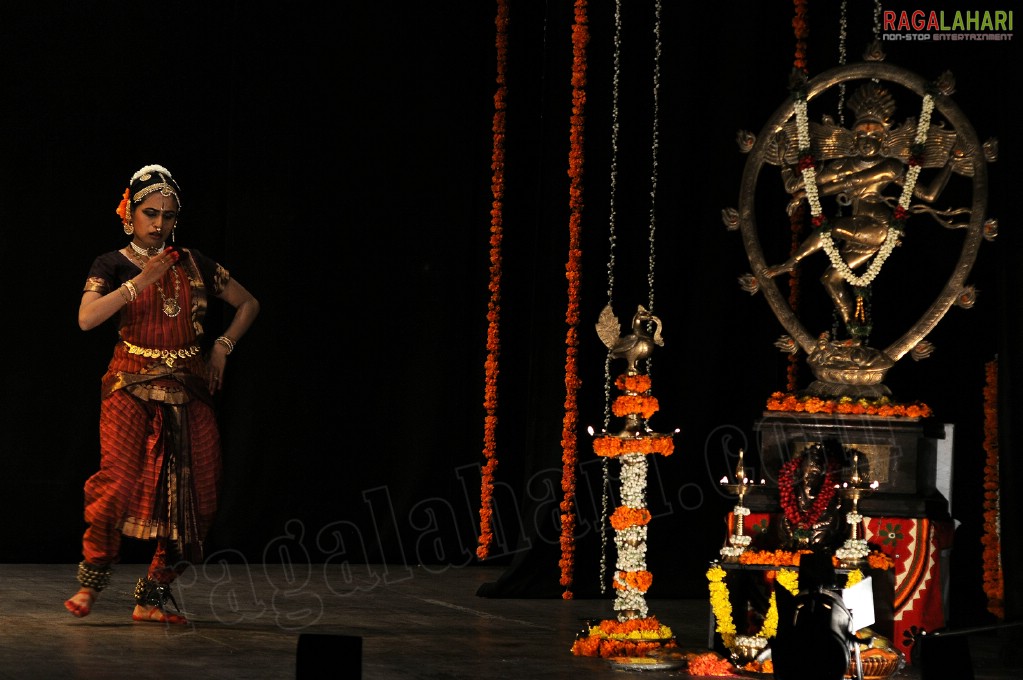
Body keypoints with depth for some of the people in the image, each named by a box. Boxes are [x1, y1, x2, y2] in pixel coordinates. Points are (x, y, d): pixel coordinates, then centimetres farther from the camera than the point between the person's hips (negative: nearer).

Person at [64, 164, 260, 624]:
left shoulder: (193, 264, 10)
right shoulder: (113, 266, 2)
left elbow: (248, 304, 21)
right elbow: (87, 318, -16)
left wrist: (222, 348, 9)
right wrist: (139, 282, -19)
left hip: (189, 392, 3)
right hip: (132, 387, -3)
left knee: (190, 495, -3)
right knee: (120, 478, -22)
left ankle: (152, 597, 5)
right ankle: (92, 577, -6)